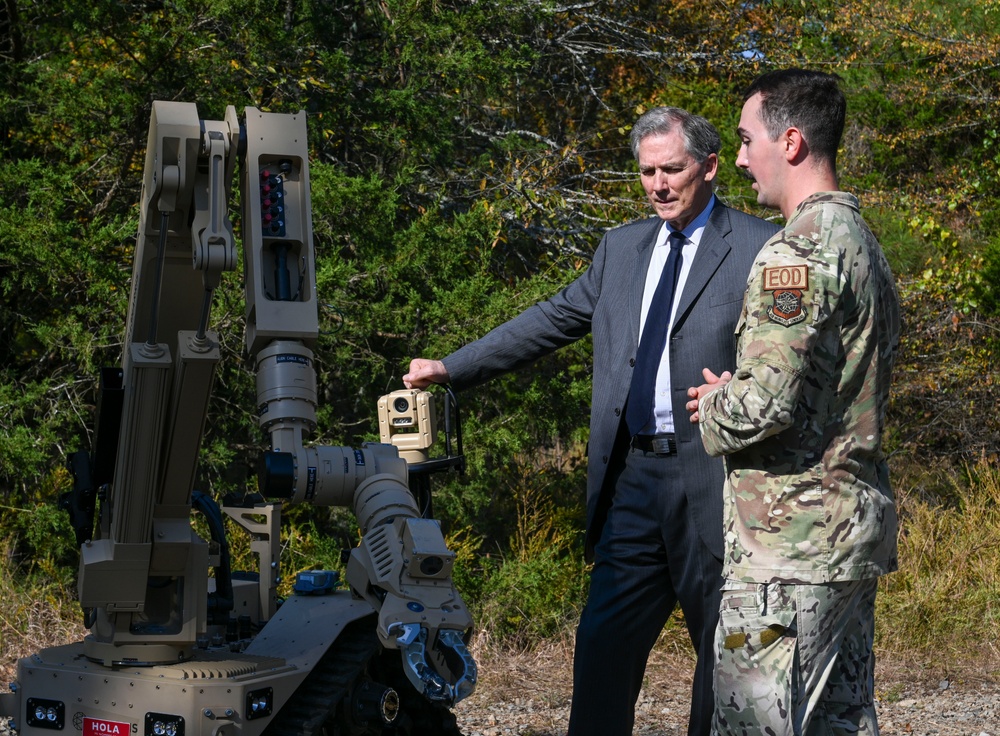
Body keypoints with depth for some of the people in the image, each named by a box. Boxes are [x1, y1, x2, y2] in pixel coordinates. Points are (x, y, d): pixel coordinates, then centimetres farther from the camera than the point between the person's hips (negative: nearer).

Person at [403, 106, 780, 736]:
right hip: (634, 475, 5)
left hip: (713, 477, -5)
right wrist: (452, 368, 12)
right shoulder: (622, 247, 14)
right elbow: (554, 319, 17)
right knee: (605, 640, 5)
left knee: (725, 643, 6)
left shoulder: (760, 249, -3)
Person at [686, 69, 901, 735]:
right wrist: (736, 396, 13)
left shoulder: (799, 249, -16)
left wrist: (715, 410, -3)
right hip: (858, 526, 10)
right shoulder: (864, 242, 17)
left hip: (791, 540, -10)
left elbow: (765, 401, -24)